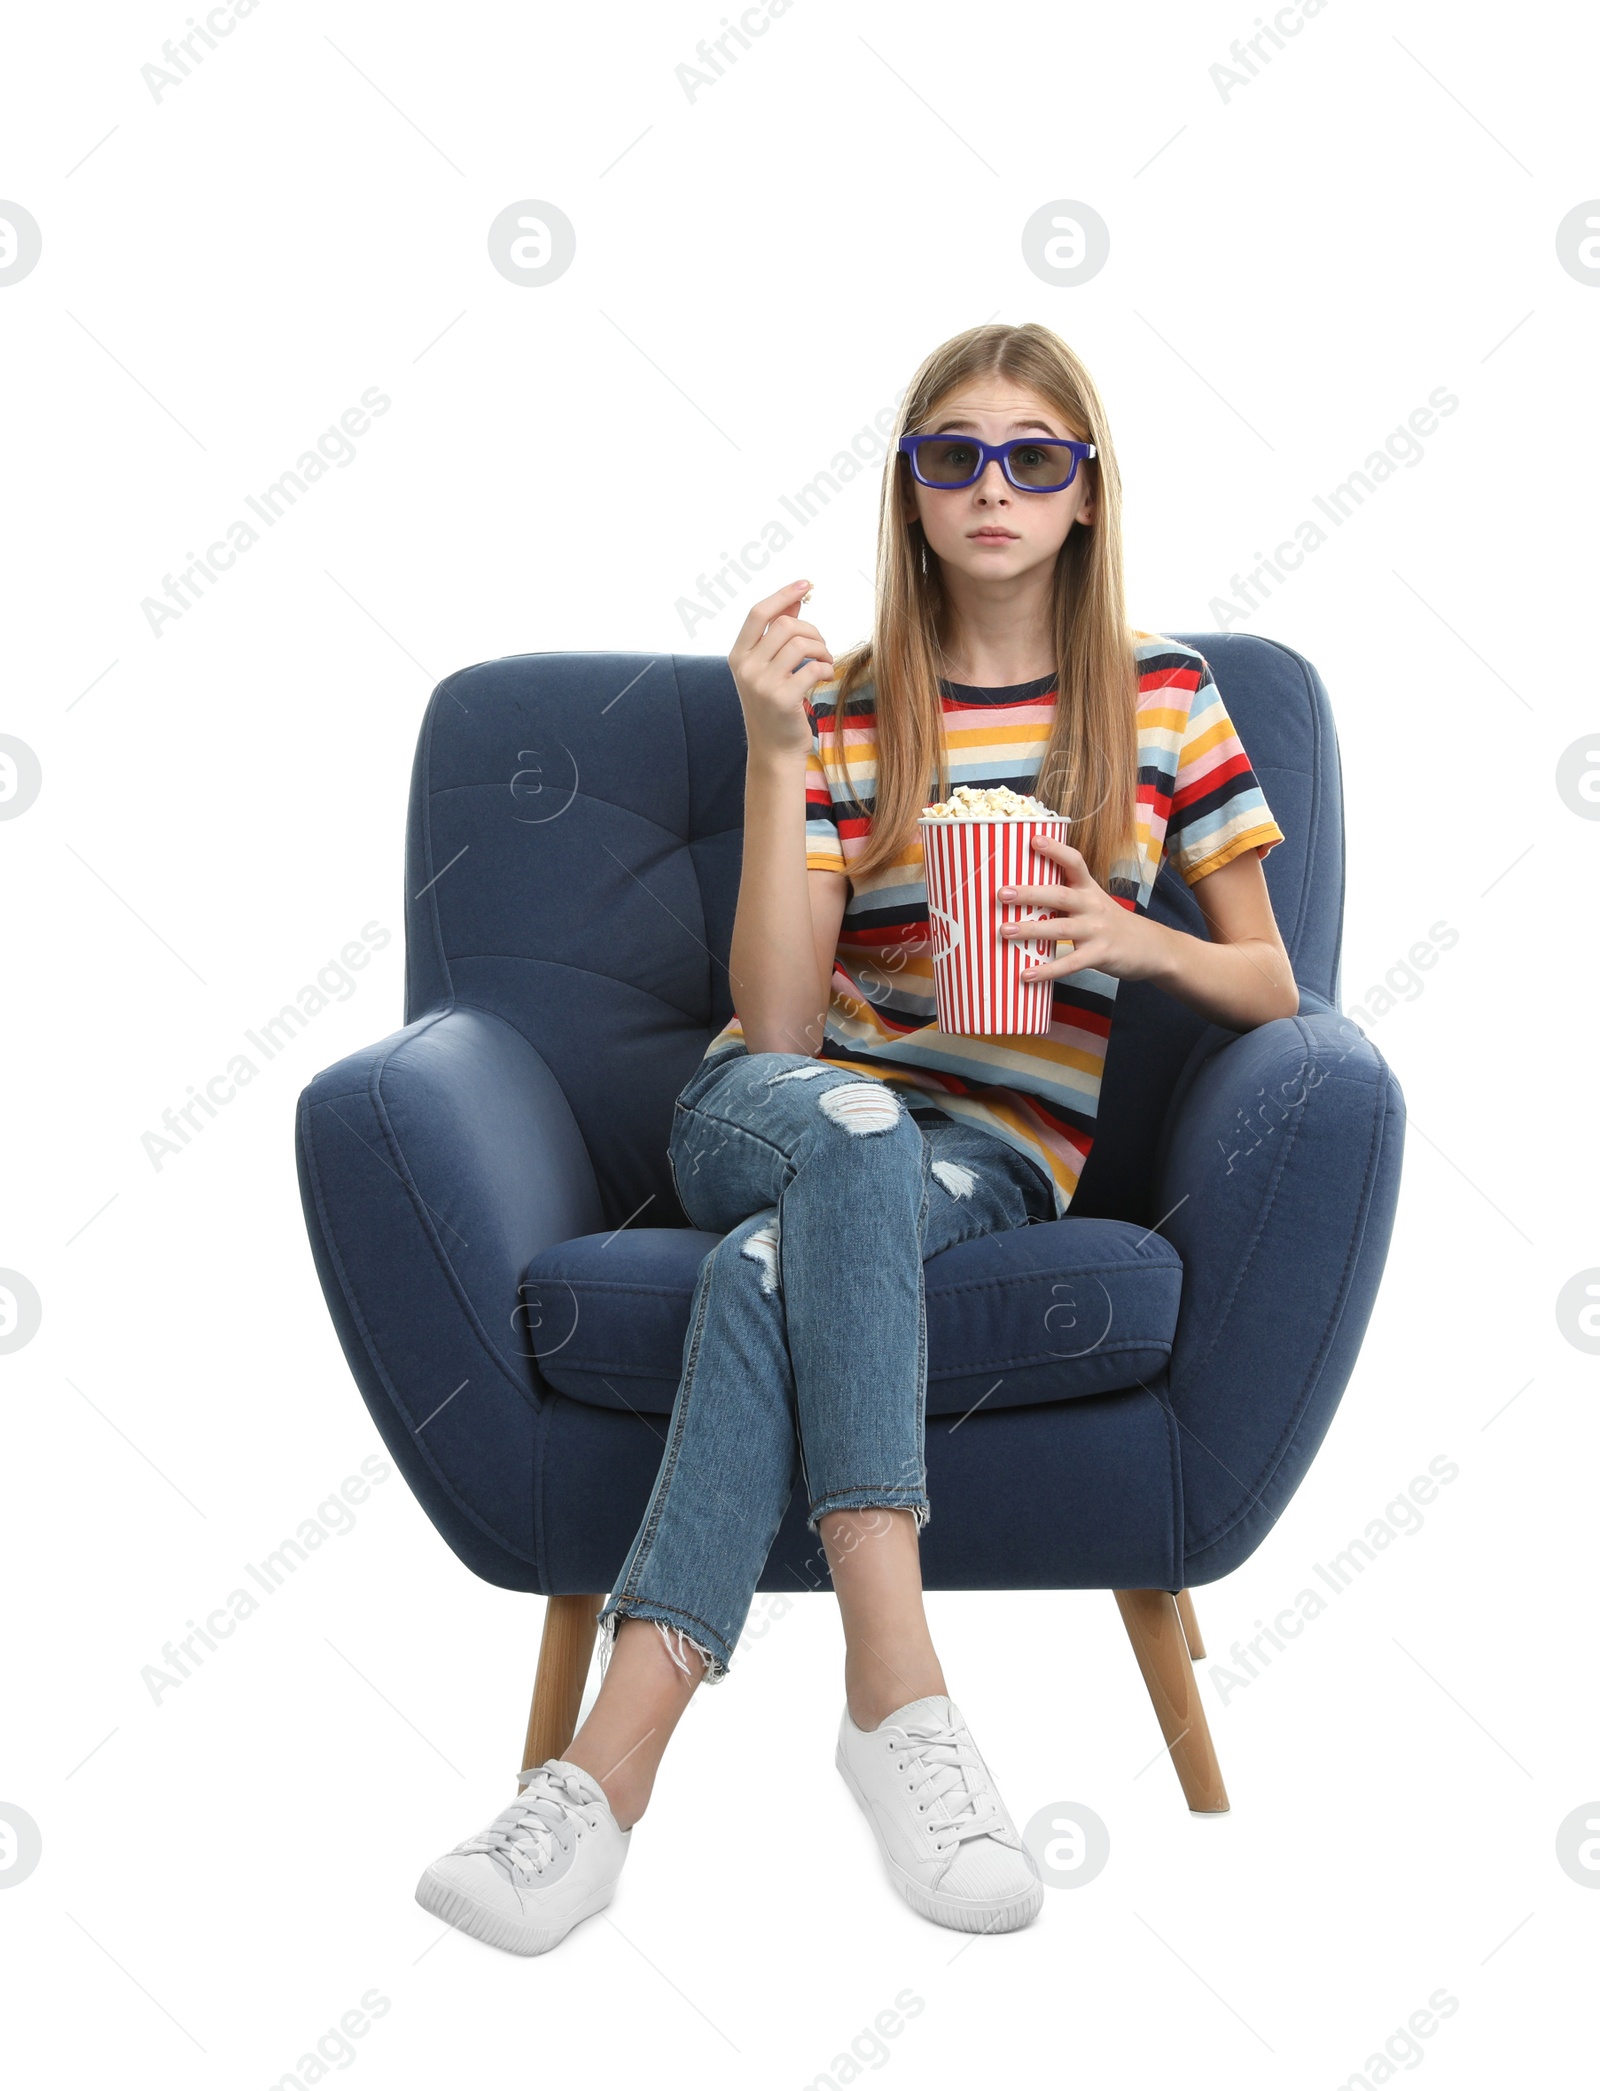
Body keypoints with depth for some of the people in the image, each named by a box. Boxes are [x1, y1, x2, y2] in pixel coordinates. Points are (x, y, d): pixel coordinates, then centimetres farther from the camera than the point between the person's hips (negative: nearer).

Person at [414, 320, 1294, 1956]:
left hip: (992, 1157, 0)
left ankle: (614, 1764, -43)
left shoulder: (1163, 699, 8)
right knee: (848, 1125, -39)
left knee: (773, 1264, -36)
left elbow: (1271, 986, 9)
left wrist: (1137, 943, -12)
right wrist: (775, 755, -13)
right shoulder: (847, 704, 6)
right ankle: (896, 1687, -46)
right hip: (760, 1117, 1)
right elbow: (777, 1024, -5)